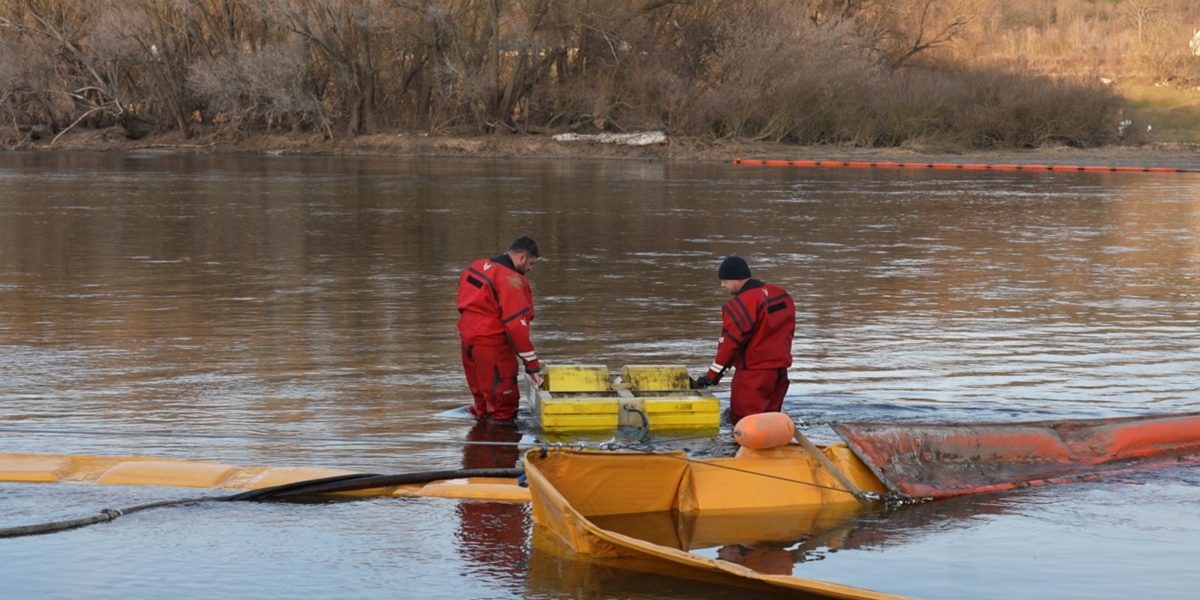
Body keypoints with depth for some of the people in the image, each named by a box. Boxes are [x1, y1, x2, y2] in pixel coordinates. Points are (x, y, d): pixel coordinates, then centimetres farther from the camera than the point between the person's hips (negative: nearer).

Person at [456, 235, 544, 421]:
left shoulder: (477, 266, 8)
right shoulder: (511, 280, -19)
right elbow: (517, 324, -22)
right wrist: (531, 363, -19)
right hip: (492, 341, -9)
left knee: (481, 394, 23)